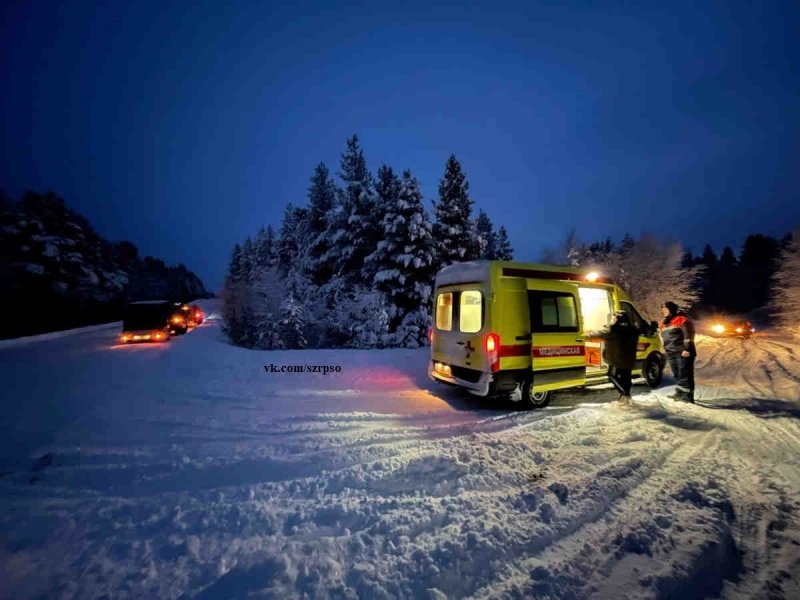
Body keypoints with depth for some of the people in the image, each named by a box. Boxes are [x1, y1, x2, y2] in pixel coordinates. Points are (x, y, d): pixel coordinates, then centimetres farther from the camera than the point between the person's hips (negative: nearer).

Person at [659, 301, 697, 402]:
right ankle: (680, 392, 22)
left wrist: (687, 349, -18)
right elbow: (663, 338, 25)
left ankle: (687, 395, -5)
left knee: (685, 374, -7)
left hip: (683, 353, -8)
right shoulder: (664, 323, 17)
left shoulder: (682, 320, -8)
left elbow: (688, 335, -13)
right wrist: (667, 350, 23)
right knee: (676, 375, 13)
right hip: (671, 354, 8)